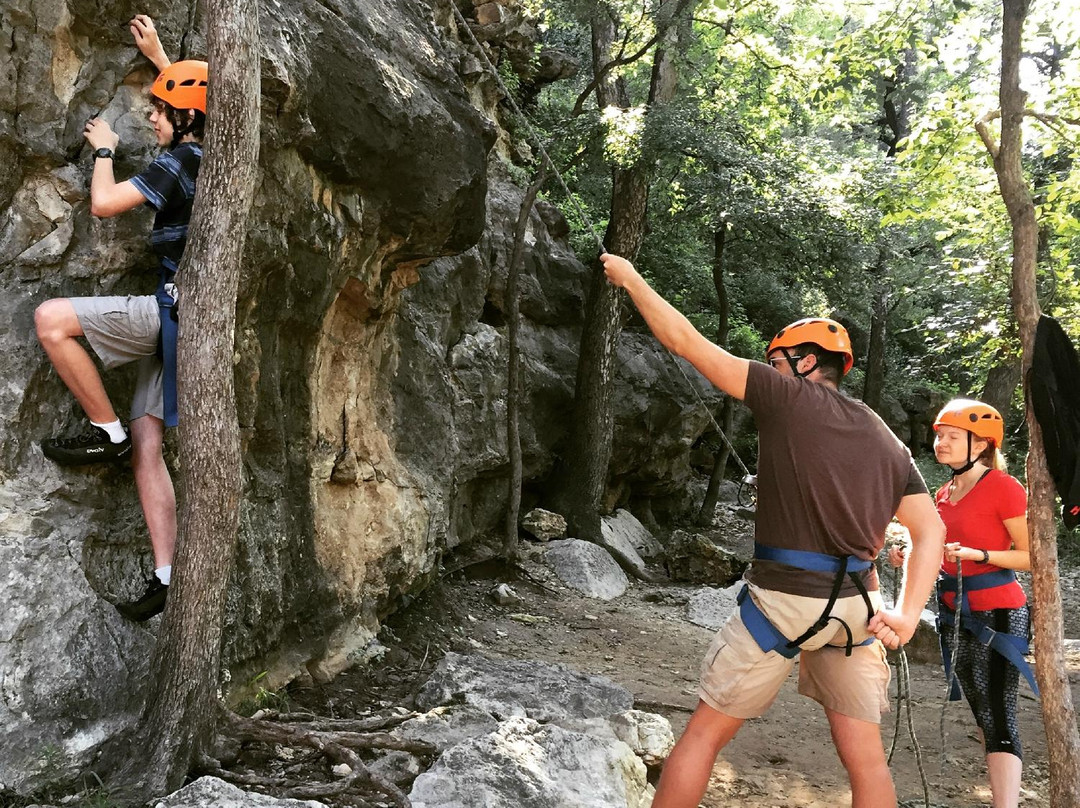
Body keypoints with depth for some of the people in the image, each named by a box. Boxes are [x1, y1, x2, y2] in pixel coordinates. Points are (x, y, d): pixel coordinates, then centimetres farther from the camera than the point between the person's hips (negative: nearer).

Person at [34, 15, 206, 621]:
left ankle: (105, 432, -5)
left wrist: (104, 149, 6)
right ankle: (166, 580, 2)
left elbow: (104, 203, -11)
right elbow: (195, 97, 37)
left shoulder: (180, 161, -10)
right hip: (177, 320, 9)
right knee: (146, 446, 4)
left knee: (51, 318, -16)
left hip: (174, 311, -9)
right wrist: (158, 55, 44)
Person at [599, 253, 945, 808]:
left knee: (705, 732, 8)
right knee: (865, 755, 12)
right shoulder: (889, 443, 13)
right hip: (854, 607, 6)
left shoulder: (789, 396, -4)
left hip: (784, 601, -5)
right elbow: (930, 532, 5)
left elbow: (685, 341, -3)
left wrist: (630, 278, 9)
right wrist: (906, 615, -3)